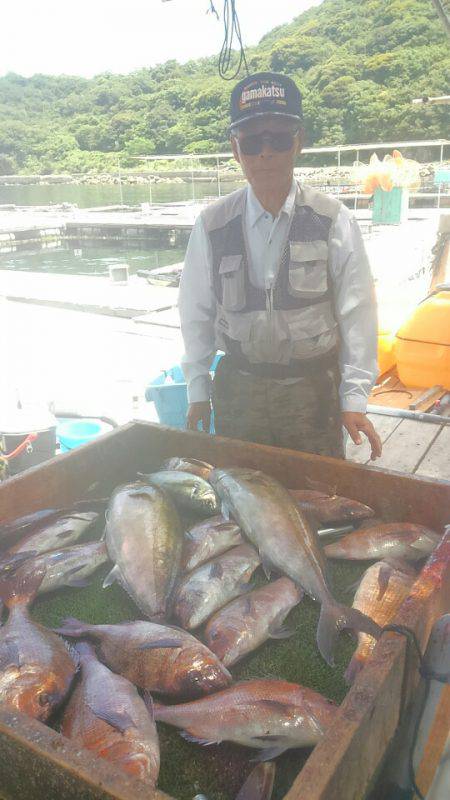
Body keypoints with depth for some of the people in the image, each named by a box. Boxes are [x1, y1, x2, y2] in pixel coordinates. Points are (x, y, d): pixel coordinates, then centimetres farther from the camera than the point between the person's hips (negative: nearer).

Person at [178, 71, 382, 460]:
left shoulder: (334, 221, -6)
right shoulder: (212, 224, -2)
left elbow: (356, 313, -3)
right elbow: (196, 312, 5)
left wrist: (354, 398, -5)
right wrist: (198, 391, 6)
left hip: (314, 389, -1)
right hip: (236, 390, 1)